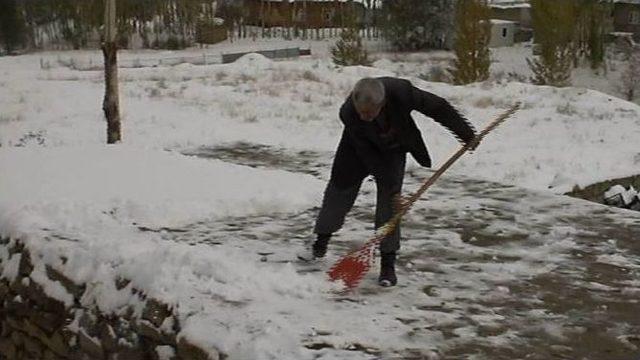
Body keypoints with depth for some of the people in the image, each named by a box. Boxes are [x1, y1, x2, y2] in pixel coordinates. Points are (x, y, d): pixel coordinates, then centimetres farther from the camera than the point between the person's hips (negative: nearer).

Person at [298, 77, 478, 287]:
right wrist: (392, 189, -28)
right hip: (359, 148, 0)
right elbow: (369, 157, -29)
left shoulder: (401, 91, -39)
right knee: (339, 189, 8)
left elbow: (438, 108, -24)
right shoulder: (349, 114, -37)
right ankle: (320, 245, 28)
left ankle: (388, 264, -3)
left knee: (388, 202, -10)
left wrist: (467, 135, -16)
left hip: (393, 150, 0)